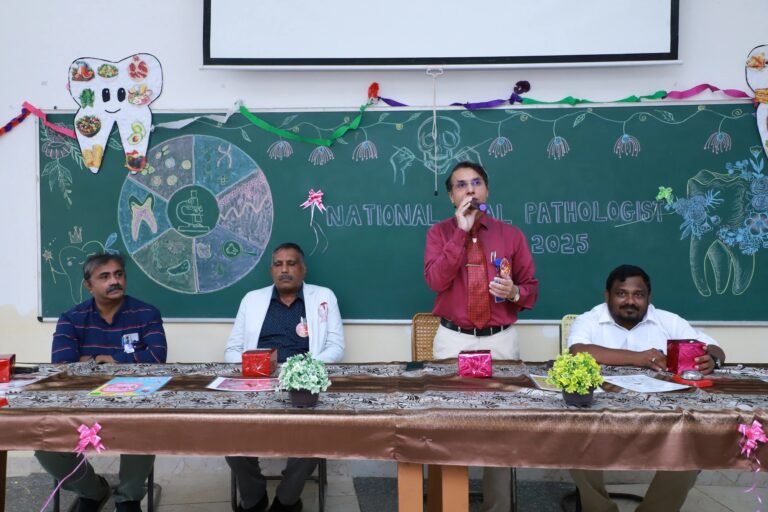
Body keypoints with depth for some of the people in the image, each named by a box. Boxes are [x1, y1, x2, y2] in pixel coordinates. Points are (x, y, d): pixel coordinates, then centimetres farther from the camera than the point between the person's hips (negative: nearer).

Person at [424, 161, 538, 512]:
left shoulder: (511, 235, 6)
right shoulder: (440, 232, 3)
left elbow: (531, 288, 10)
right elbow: (436, 281, -14)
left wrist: (515, 293, -14)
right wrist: (461, 231, -16)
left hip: (500, 341, 1)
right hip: (452, 340, -1)